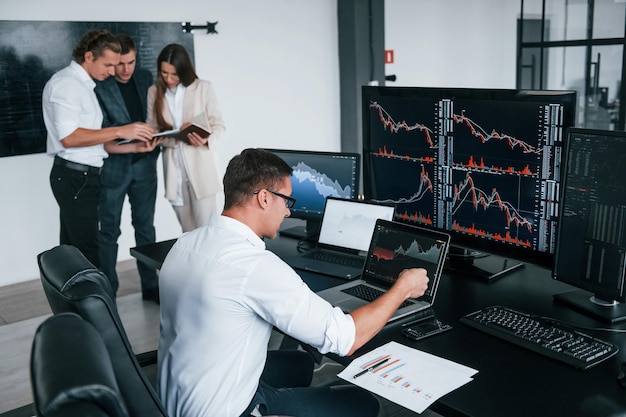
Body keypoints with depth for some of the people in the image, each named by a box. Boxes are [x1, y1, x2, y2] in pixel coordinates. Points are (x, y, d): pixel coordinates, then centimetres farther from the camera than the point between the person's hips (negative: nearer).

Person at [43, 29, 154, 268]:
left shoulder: (83, 84, 17)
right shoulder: (66, 83, -12)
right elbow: (68, 137, -23)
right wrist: (120, 131, -22)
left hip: (82, 176, 10)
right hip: (75, 177, -10)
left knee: (73, 249, 13)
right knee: (88, 251, -8)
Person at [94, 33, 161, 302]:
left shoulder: (145, 78, 4)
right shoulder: (98, 88, -15)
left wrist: (156, 139, -4)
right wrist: (134, 147, -28)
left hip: (144, 165, 5)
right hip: (113, 166, -5)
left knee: (145, 227, 12)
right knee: (109, 231, 6)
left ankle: (150, 285, 23)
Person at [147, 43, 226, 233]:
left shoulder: (203, 88, -1)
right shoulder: (154, 92, 5)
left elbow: (218, 125, 0)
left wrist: (206, 139, -23)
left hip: (201, 167, -3)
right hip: (173, 169, 3)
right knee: (188, 231, 13)